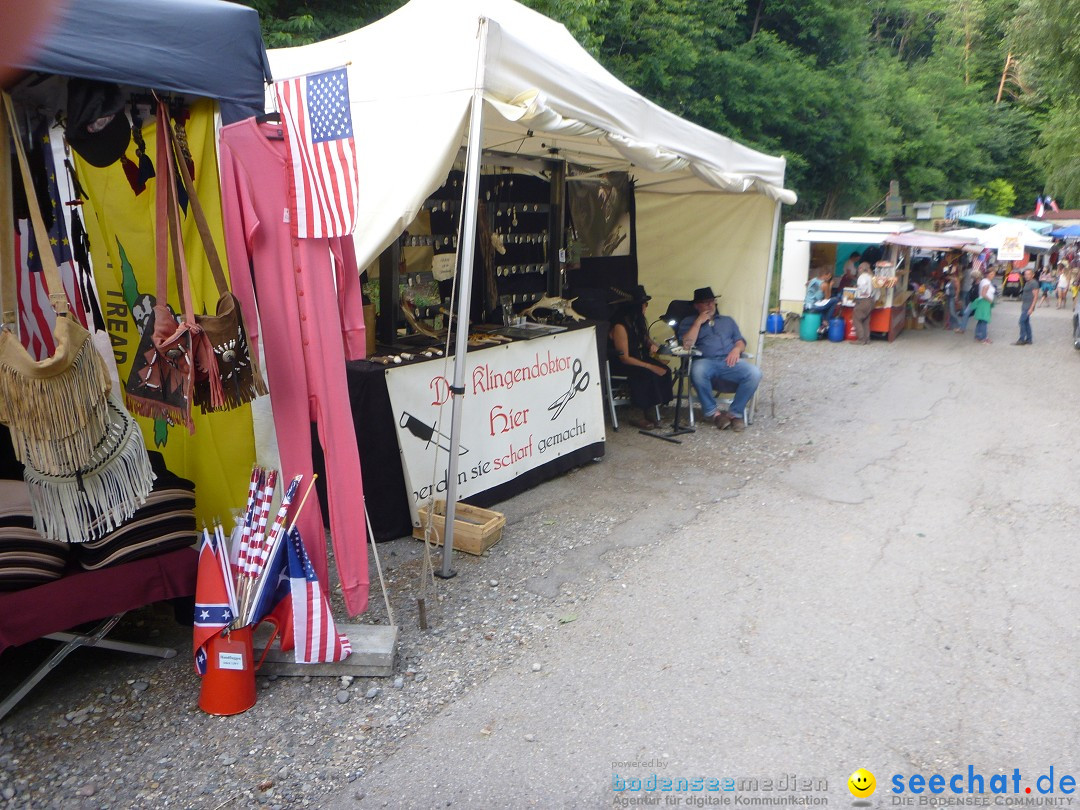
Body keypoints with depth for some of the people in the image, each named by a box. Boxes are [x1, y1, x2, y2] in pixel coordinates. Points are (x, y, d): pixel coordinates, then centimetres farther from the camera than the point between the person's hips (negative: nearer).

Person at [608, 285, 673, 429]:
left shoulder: (637, 320, 5)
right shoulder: (620, 326, -21)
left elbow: (645, 338, 22)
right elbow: (624, 358, -22)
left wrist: (652, 345, -3)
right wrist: (650, 366, -25)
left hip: (638, 357, 8)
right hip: (620, 365, -8)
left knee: (663, 370, -16)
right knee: (648, 374, -31)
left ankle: (650, 416, -13)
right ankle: (650, 417, -18)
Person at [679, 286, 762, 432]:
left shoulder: (728, 320, 29)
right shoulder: (688, 322, 17)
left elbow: (740, 340, 20)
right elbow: (686, 345, 0)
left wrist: (736, 349, -4)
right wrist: (699, 322, 0)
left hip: (730, 362, 3)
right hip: (705, 362, -3)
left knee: (755, 373, -28)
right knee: (698, 371, -41)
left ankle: (735, 413, -13)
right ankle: (713, 412, -19)